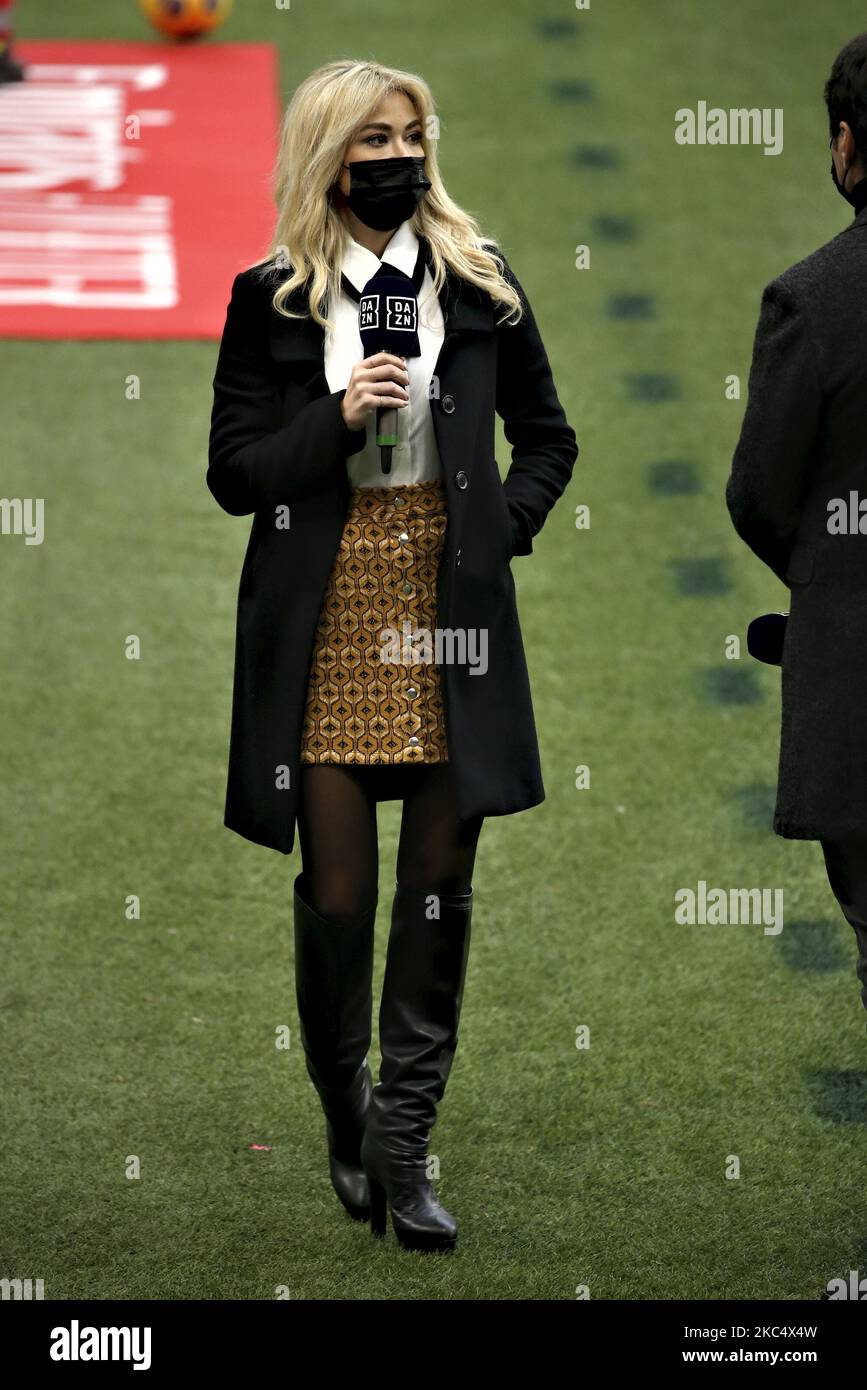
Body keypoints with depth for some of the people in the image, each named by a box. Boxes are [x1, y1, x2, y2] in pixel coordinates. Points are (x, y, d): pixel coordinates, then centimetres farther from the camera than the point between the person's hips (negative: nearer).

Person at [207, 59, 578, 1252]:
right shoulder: (273, 298, 2)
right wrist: (337, 417, -13)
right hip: (325, 623, -1)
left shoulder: (478, 280, 7)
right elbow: (233, 472, 2)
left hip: (449, 613, 2)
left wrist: (505, 524, 0)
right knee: (337, 891, -1)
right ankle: (346, 1112, 22)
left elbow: (547, 434, 16)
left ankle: (403, 1144, 9)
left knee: (441, 885, 0)